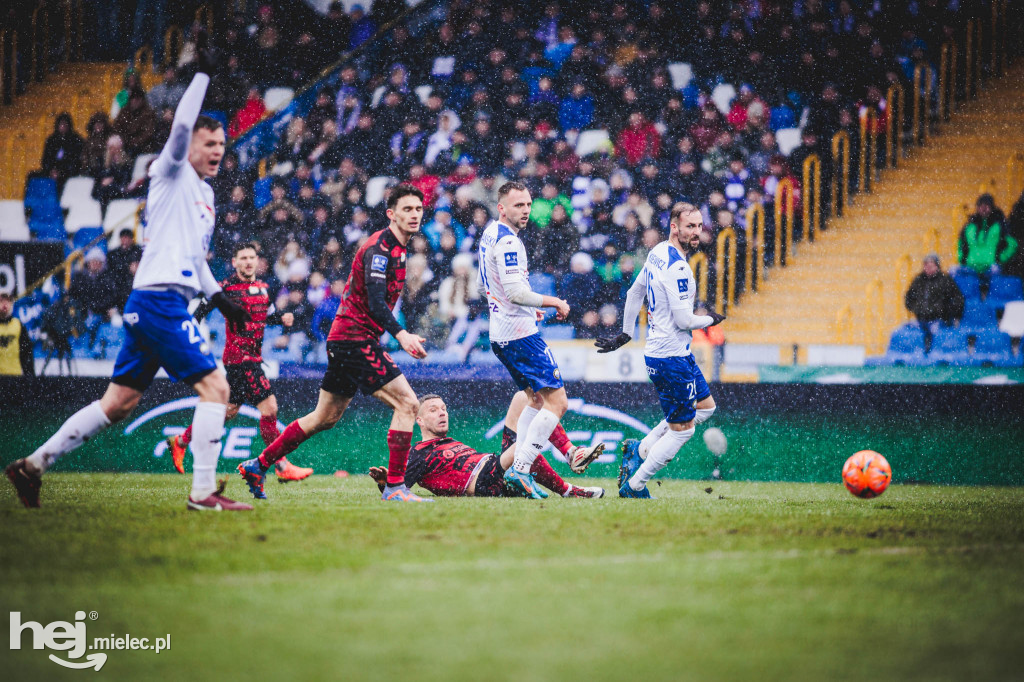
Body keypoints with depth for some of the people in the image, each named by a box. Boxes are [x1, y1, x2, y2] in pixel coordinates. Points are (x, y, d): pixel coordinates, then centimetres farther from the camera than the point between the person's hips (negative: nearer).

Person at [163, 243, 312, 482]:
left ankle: (180, 441, 31)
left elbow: (266, 315, 24)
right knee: (269, 406, -13)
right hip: (239, 357, -9)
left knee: (229, 410, 17)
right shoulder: (227, 287, -10)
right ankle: (282, 467, -9)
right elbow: (200, 311, -7)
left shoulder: (262, 287, 12)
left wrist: (282, 318, 4)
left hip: (254, 358, 9)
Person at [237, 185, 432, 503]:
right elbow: (376, 302, -25)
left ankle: (258, 465, 23)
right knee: (407, 403, -14)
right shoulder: (380, 247, -15)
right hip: (355, 338, -10)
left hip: (344, 340, 10)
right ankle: (395, 486, -15)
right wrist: (401, 334, -35)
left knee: (325, 417, 16)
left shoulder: (395, 248, 16)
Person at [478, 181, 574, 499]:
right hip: (520, 333, -10)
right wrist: (554, 302, -11)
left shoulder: (490, 234, 14)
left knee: (537, 398, 19)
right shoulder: (507, 240, -18)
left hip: (501, 334, 10)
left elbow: (485, 286, 25)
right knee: (557, 401, -10)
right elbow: (515, 291, -24)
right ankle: (520, 470, -17)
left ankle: (518, 469, 12)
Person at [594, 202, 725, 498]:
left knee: (705, 406, 21)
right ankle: (633, 486, 9)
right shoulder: (678, 267, -23)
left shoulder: (658, 253, 7)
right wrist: (711, 319, -2)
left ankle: (640, 449, 21)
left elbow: (635, 292, 18)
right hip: (671, 356, -10)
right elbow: (684, 321, -22)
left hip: (657, 350, 10)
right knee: (682, 429, 0)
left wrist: (626, 333, 26)